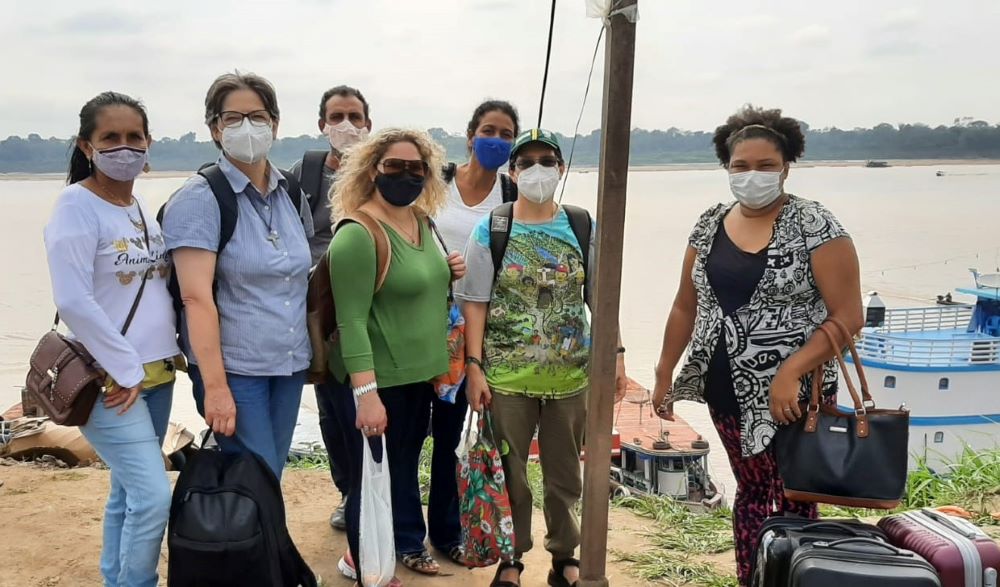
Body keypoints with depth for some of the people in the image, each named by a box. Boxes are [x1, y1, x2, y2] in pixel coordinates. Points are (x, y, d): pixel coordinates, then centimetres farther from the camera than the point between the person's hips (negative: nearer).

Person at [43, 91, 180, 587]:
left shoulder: (143, 209, 11)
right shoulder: (77, 206, -11)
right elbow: (74, 302, -19)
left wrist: (160, 359, 7)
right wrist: (126, 370, -16)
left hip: (156, 374, 7)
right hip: (109, 380, -7)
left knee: (129, 494, 13)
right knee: (154, 496, -12)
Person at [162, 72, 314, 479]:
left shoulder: (290, 193, 8)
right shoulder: (200, 200, -10)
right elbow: (197, 297, -16)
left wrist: (318, 347, 11)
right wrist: (215, 385, -20)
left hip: (290, 365, 6)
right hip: (234, 369, -6)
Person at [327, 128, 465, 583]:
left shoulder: (422, 221, 6)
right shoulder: (357, 234, -20)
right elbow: (351, 320, -23)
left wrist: (449, 273, 0)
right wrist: (366, 393, -28)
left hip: (419, 373, 8)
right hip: (376, 380, -8)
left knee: (406, 466, 23)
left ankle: (408, 543, 42)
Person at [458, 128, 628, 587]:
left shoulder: (583, 227, 2)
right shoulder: (490, 229, -3)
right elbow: (474, 303, -4)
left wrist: (615, 353, 1)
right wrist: (474, 366, -10)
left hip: (570, 373, 2)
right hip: (507, 375, -1)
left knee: (564, 472, 13)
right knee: (509, 471, 9)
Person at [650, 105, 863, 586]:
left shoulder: (814, 227, -10)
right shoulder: (710, 225, 5)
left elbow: (848, 316, -14)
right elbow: (686, 306, 12)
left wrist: (790, 372, -22)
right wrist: (664, 375, 13)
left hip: (791, 392, -4)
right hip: (726, 389, 5)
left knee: (793, 499, 4)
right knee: (751, 490, 16)